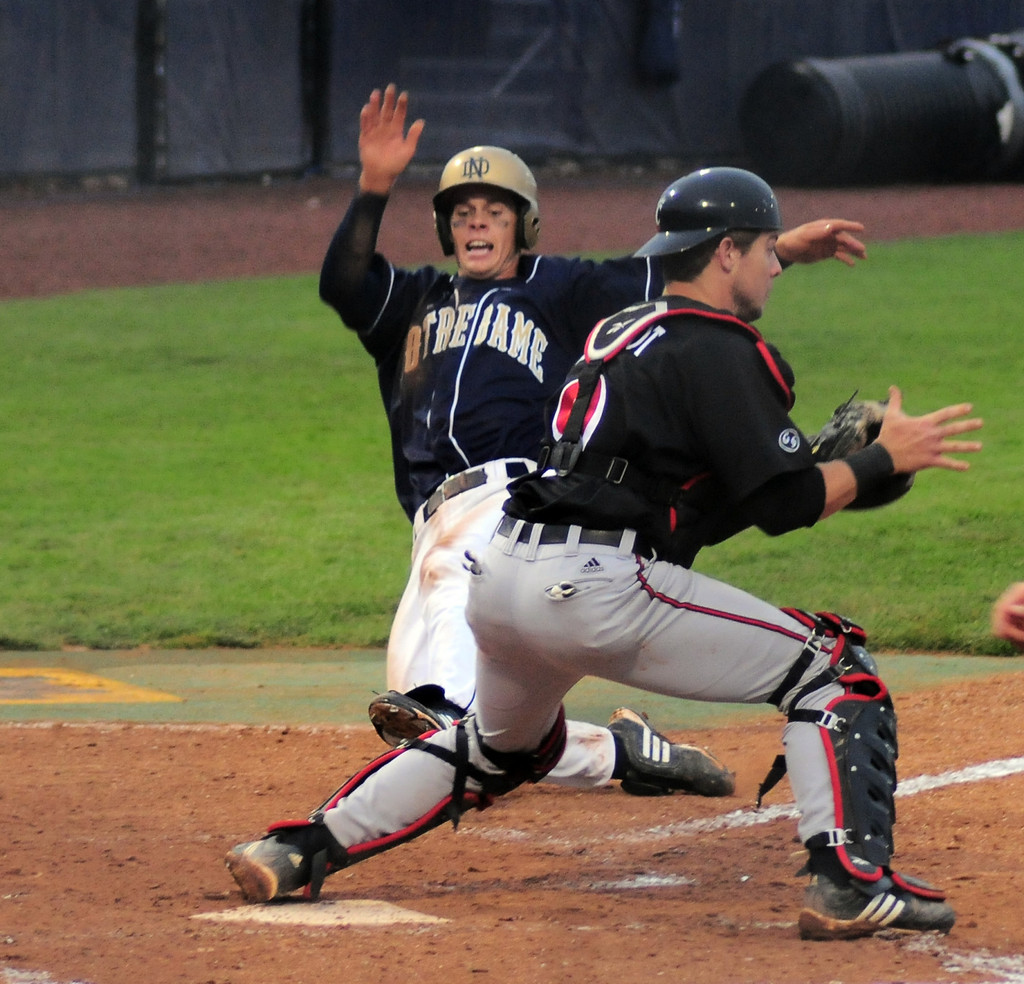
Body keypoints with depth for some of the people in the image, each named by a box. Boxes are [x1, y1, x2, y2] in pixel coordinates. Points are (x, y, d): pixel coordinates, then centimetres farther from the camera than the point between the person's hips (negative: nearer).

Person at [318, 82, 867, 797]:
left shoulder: (559, 290, 20)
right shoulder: (418, 302, 28)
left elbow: (672, 279, 12)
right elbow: (343, 282, 10)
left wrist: (783, 250, 1)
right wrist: (375, 187, -4)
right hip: (442, 519, 5)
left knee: (451, 558, -41)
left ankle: (441, 705, -64)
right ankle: (616, 751, 9)